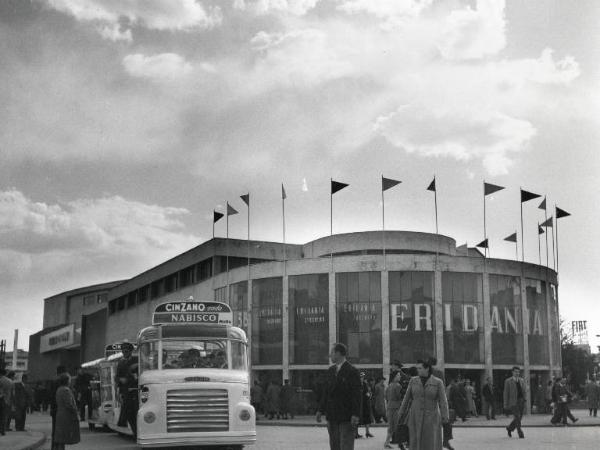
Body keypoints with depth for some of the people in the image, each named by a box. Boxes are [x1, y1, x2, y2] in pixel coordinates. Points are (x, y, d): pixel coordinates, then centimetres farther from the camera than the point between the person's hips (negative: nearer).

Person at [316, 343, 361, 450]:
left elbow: (356, 395, -12)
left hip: (346, 417, -7)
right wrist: (321, 410, 11)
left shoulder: (352, 371, -8)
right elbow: (326, 392, 16)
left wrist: (355, 415, -18)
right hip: (332, 416, 7)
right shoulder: (331, 370, 13)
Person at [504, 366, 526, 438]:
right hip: (513, 402, -5)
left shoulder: (521, 380, 12)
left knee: (519, 418, 8)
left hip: (521, 401, 5)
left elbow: (524, 391, 15)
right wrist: (506, 404, -6)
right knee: (517, 418, -11)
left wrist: (524, 401, 9)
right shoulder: (508, 381, -2)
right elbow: (506, 393, -2)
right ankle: (520, 434, -6)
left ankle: (509, 428, 30)